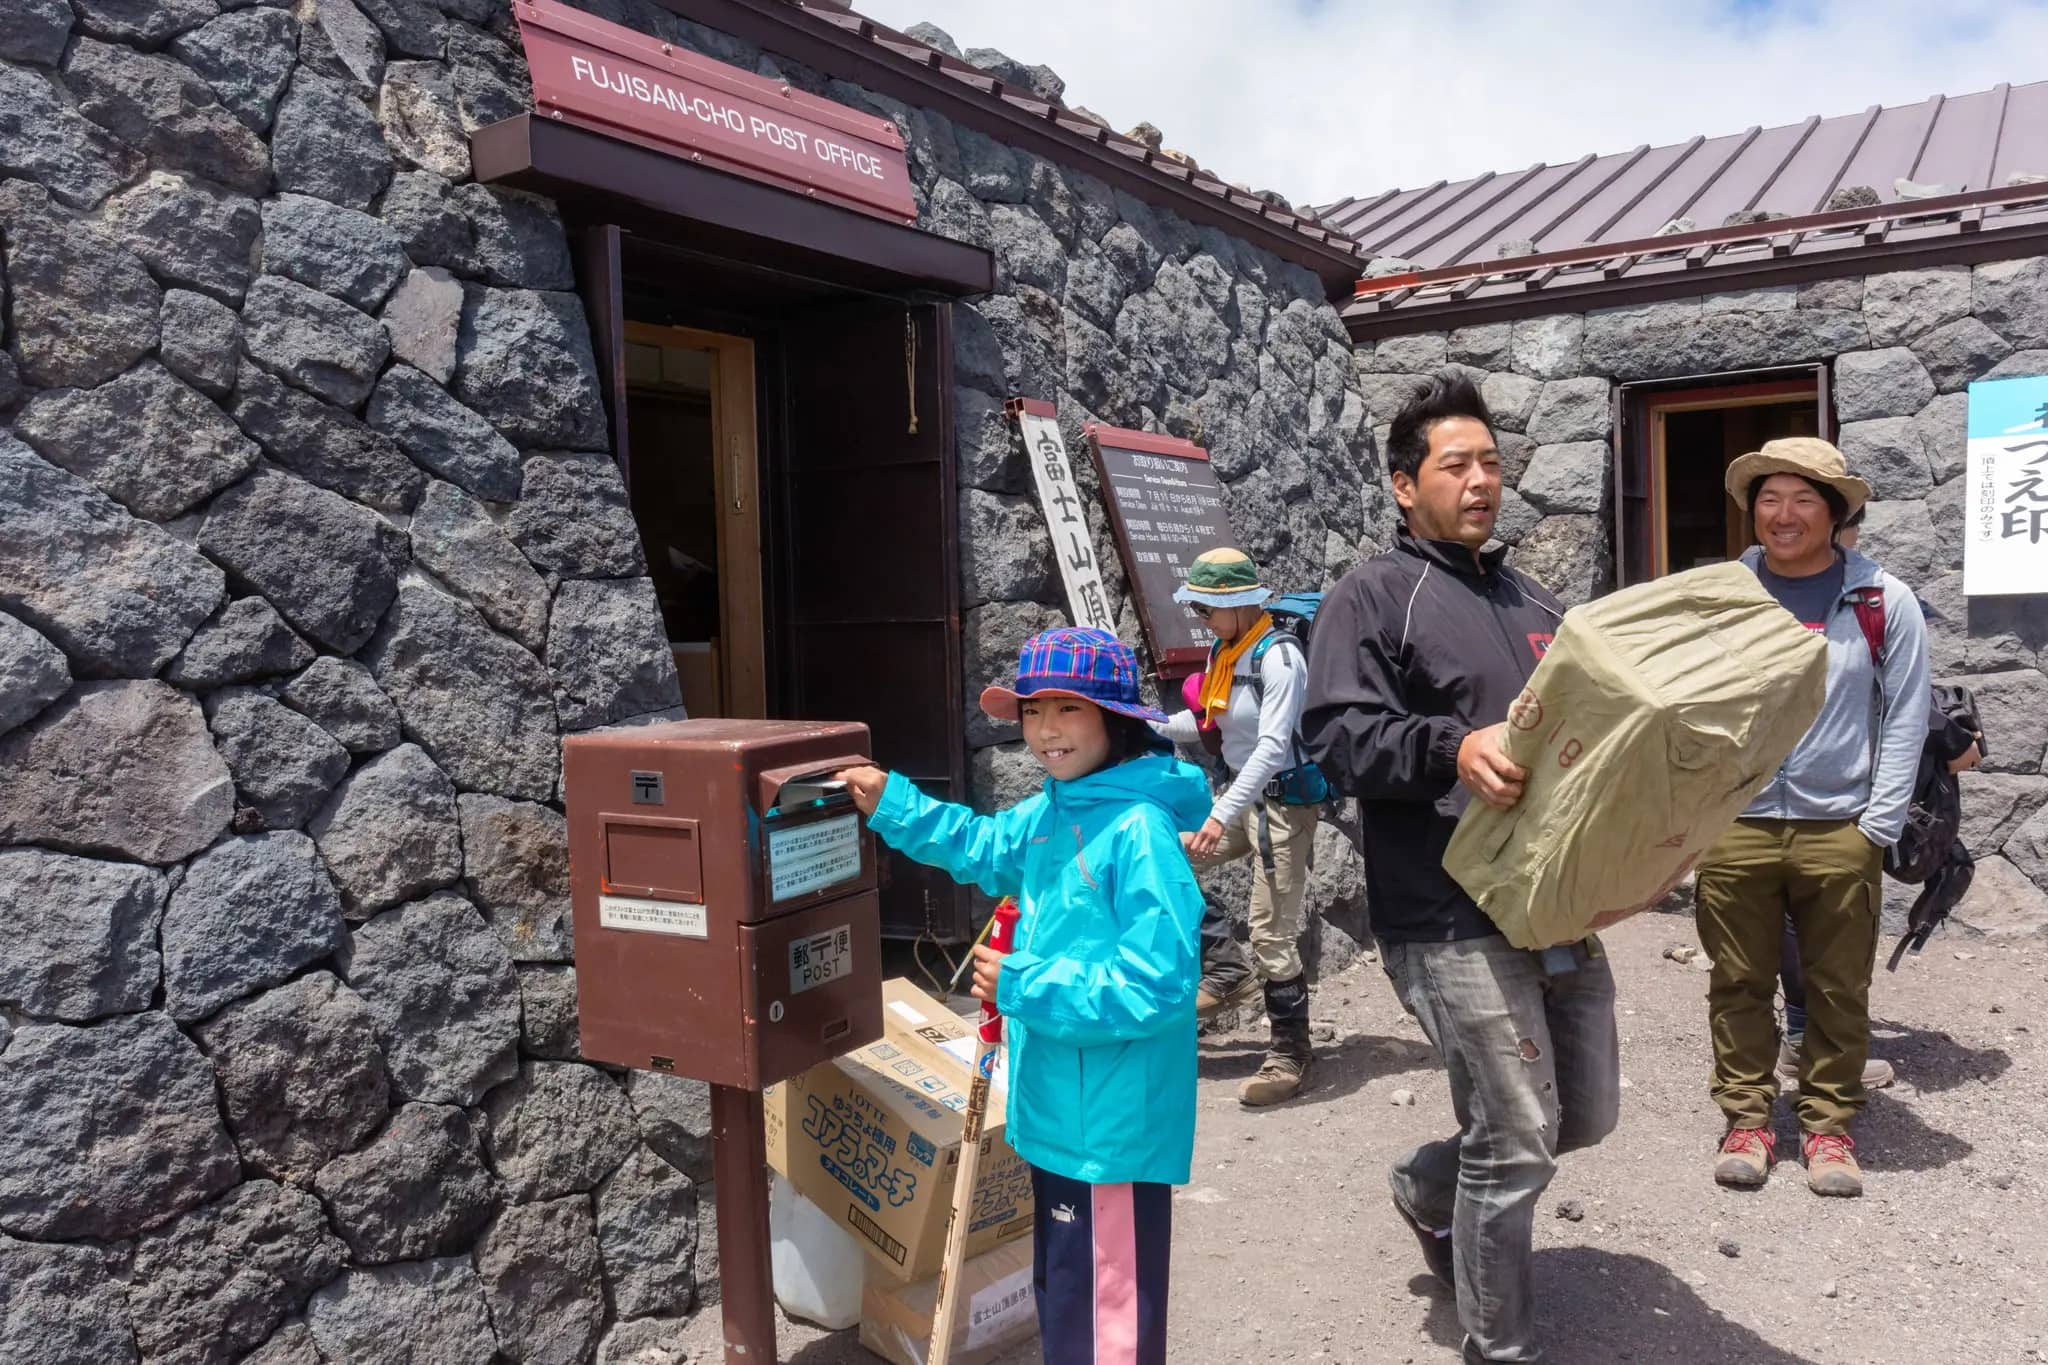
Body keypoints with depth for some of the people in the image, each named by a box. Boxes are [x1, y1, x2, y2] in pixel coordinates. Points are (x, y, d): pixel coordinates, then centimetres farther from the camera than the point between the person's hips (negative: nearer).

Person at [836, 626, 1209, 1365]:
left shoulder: (1140, 832, -24)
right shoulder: (1052, 812, 4)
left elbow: (1158, 988, -28)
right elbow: (986, 847, 25)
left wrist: (1022, 988, -23)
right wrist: (892, 804, 15)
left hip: (1111, 1122, -9)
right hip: (1058, 1109, 9)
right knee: (1060, 1292, 27)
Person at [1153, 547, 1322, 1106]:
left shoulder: (1279, 655, -19)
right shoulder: (1225, 651, 7)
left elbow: (1272, 745, -26)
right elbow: (1206, 722, 13)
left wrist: (1221, 816, -33)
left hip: (1283, 803, -9)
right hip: (1243, 796, 9)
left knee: (1271, 934, -7)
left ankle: (1292, 1055, 7)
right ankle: (1215, 974, 18)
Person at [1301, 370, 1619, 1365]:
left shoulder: (1532, 603, 20)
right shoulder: (1373, 598, -3)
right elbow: (1337, 737, -14)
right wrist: (1453, 747, -27)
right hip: (1454, 921, -8)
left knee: (1588, 1115, 17)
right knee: (1517, 1144, -4)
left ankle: (1427, 1186, 43)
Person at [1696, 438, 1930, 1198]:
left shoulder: (1884, 602, 0)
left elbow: (1905, 720, 0)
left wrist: (1877, 828, -4)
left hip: (1839, 831, 0)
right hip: (1734, 828, 1)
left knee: (1837, 993, 10)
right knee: (1740, 987, 9)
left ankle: (1828, 1126, 26)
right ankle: (1746, 1119, 23)